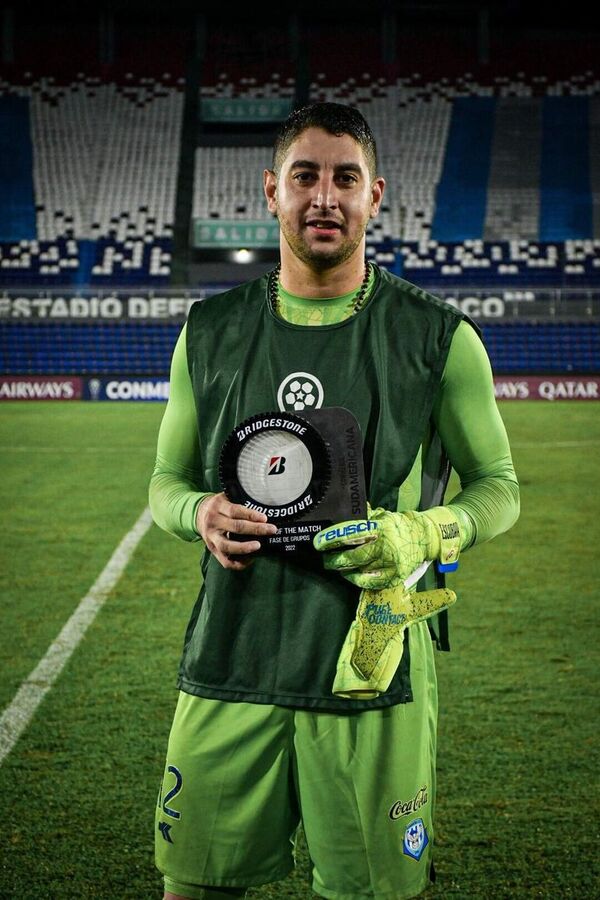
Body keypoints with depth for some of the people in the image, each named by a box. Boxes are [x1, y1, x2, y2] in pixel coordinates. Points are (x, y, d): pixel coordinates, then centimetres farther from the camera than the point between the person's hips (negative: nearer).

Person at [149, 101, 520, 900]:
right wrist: (201, 514, -7)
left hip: (374, 667, -2)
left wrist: (426, 535, -12)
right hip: (231, 662, 2)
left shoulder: (440, 339, 2)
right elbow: (167, 480, 17)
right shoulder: (211, 333, 9)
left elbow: (498, 486, 9)